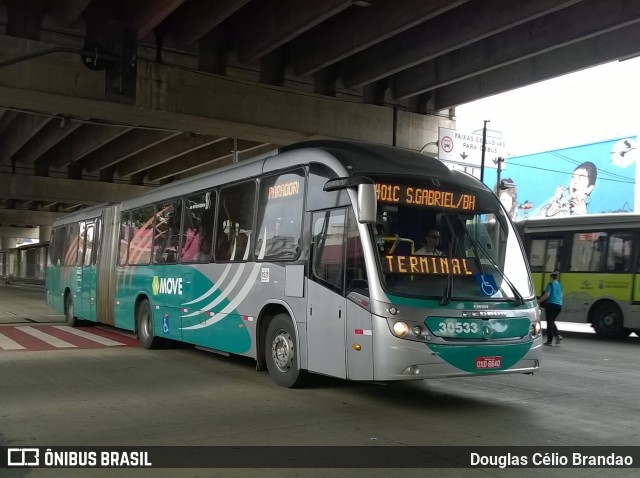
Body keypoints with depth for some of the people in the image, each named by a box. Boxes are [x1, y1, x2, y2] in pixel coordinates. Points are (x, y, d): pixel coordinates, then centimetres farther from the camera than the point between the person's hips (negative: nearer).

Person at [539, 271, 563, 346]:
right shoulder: (560, 285, 12)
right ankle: (558, 335, 1)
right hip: (559, 305, 6)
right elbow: (561, 296, 19)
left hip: (551, 304, -6)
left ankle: (549, 340, 2)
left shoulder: (550, 284, -8)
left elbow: (547, 295, -16)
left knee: (549, 323, 1)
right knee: (552, 321, 20)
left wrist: (539, 301, -8)